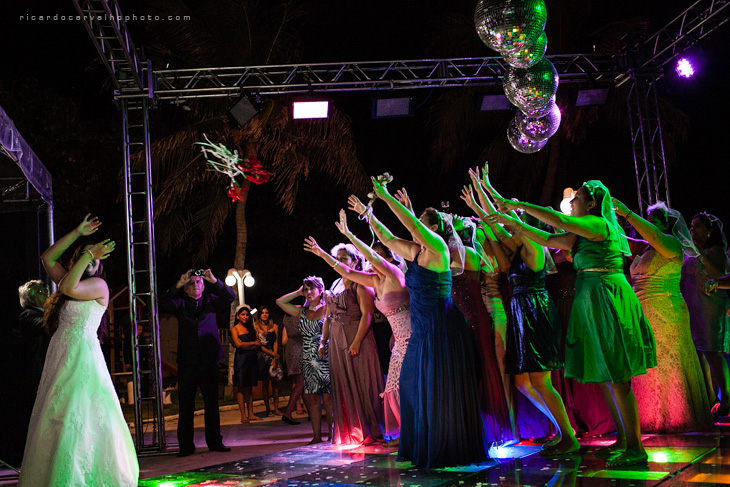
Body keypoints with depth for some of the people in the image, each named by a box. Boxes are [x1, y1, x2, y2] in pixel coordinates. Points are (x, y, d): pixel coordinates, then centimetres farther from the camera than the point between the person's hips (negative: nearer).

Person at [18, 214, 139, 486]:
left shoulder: (99, 285, -2)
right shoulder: (71, 280, 20)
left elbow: (69, 287, -17)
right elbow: (47, 259, 24)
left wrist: (91, 255, -11)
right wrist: (77, 234, 19)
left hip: (82, 354, -8)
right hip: (60, 353, 8)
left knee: (78, 417, -10)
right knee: (56, 417, 7)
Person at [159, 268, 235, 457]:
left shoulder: (210, 301, 11)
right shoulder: (181, 303, 8)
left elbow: (230, 297, -3)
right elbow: (163, 303, -7)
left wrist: (214, 281, -15)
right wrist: (178, 285, -16)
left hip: (209, 360, 1)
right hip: (187, 361, -1)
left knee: (212, 402, 6)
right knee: (186, 404, 1)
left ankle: (214, 442, 14)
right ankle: (186, 446, 7)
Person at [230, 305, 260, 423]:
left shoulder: (251, 328, 16)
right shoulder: (234, 329, 1)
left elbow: (258, 346, 11)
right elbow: (238, 344, -11)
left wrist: (245, 346, -7)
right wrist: (253, 343, -4)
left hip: (252, 359, 5)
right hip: (241, 360, -5)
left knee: (249, 387, 6)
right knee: (240, 388, -5)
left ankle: (250, 414, 7)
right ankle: (243, 415, -4)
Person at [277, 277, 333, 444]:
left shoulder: (328, 309, -1)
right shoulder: (302, 311, 13)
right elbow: (280, 302, 15)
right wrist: (299, 293, 10)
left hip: (325, 359, -5)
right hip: (308, 360, 5)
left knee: (328, 399, -5)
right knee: (312, 399, 4)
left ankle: (332, 435, 1)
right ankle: (317, 436, 8)